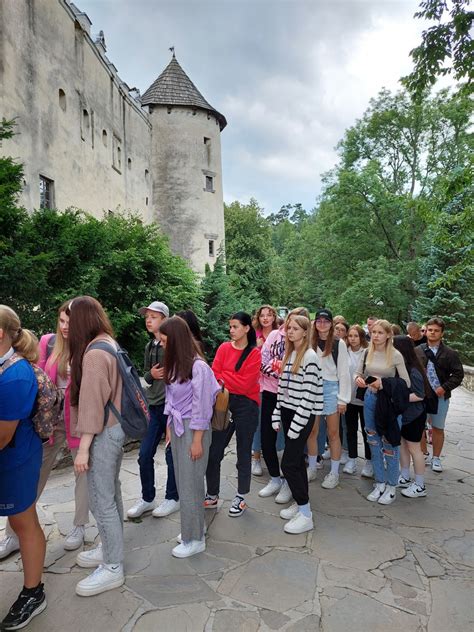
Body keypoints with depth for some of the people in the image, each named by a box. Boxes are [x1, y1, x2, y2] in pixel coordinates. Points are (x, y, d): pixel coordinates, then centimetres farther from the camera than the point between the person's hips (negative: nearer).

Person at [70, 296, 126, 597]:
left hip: (103, 434, -9)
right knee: (111, 493, 20)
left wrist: (83, 448, -17)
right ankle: (111, 548, 36)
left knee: (101, 500, 2)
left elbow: (91, 404, -21)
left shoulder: (94, 353, -21)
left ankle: (113, 567, 17)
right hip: (115, 428, 9)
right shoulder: (110, 345, 7)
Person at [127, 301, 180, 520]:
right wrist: (151, 375, -4)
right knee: (145, 455, 11)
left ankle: (172, 498, 26)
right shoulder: (149, 346, 11)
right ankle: (147, 498, 29)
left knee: (172, 455, 7)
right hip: (154, 406, 7)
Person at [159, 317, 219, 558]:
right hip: (177, 427, 7)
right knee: (183, 481, 14)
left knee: (190, 484, 4)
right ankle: (193, 528, 32)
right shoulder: (175, 364, 4)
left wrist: (197, 441, -13)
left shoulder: (198, 366, -19)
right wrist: (169, 427, 10)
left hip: (193, 429, -7)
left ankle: (195, 539, 20)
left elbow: (201, 406, -17)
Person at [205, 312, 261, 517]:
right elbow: (214, 375, -1)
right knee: (213, 452, 5)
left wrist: (223, 377, -8)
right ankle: (212, 496, 23)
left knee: (243, 453, 9)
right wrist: (232, 383, -15)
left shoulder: (254, 353, -6)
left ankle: (241, 498, 25)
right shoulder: (224, 348, 4)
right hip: (224, 403, 4)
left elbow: (245, 384, -13)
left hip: (246, 406, -3)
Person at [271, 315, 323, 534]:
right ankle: (300, 504, 27)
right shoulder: (289, 354, 11)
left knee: (288, 463, -6)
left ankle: (306, 515, 5)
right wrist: (277, 415, 10)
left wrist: (297, 424, -17)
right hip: (287, 412, 8)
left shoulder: (310, 356, -13)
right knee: (297, 460, 14)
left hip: (302, 415, -7)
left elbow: (309, 394, -17)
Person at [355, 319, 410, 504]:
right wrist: (358, 379, -13)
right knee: (374, 442, 12)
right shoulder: (367, 352, -1)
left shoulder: (396, 355, -12)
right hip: (370, 398, 4)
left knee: (390, 443, 3)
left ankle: (391, 486, 19)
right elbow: (358, 373, 9)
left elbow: (406, 383, -11)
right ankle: (380, 482, 26)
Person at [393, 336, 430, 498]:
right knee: (402, 444, 16)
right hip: (402, 413, 7)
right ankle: (405, 478, 32)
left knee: (413, 447, 4)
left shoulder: (413, 371, -23)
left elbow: (419, 395, -21)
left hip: (414, 415, -7)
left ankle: (420, 486, 18)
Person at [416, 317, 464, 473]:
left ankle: (436, 458, 26)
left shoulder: (450, 353, -2)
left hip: (440, 397, -1)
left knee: (438, 428, 11)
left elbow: (458, 374, -4)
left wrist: (444, 388, -13)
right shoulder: (417, 351, 0)